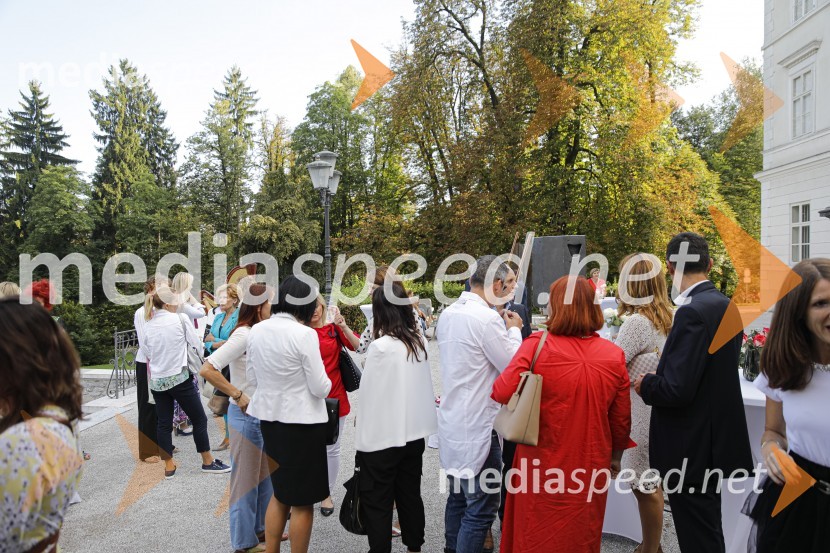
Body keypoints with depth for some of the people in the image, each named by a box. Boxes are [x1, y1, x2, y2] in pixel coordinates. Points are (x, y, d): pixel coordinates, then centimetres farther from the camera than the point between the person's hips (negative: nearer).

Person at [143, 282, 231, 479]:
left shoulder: (148, 326, 5)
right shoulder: (180, 319, -10)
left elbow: (147, 354, 13)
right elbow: (196, 344, -4)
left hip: (156, 380, 6)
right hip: (179, 378, -5)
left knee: (164, 423, 11)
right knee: (199, 419, 7)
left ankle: (169, 465, 20)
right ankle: (208, 461, 16)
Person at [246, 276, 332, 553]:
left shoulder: (256, 331, -1)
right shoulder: (305, 334, -20)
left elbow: (252, 378, 10)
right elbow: (320, 387, -15)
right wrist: (326, 384, 6)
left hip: (269, 417, 7)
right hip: (302, 421, -7)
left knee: (280, 493, 23)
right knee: (302, 502, 9)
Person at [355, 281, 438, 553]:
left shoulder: (381, 346, -19)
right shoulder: (419, 341, 1)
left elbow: (369, 392, -12)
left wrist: (363, 430, -1)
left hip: (383, 436, -7)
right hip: (414, 431, 7)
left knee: (377, 503, 8)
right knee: (410, 495, 20)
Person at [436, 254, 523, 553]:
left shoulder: (448, 313, 6)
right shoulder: (487, 318, -21)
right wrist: (514, 330, 1)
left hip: (453, 422, 9)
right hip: (478, 426, -9)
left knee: (458, 497, 21)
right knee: (481, 508, 3)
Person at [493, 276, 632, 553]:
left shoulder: (537, 344, -18)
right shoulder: (614, 355, -8)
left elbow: (503, 392, -21)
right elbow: (621, 419, 1)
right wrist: (616, 456, 18)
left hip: (543, 465, -2)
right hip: (590, 465, 2)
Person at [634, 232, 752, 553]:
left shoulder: (692, 312, -23)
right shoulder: (725, 306, 5)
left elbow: (677, 390, -26)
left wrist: (646, 385, -7)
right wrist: (659, 379, 10)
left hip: (691, 449, -9)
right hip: (714, 437, 9)